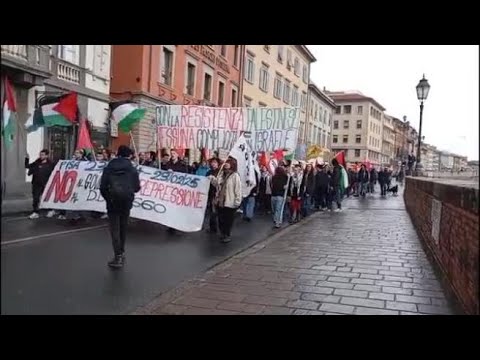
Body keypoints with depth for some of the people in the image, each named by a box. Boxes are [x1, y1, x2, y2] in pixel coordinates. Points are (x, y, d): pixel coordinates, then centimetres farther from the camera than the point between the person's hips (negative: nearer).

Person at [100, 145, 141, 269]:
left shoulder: (108, 168, 1)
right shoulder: (132, 169, 1)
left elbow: (103, 186, -2)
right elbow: (136, 187, 0)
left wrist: (108, 198, 14)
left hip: (113, 201, -1)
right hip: (127, 201, 1)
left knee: (115, 228, 1)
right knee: (123, 227, 17)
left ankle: (118, 257, -5)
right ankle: (121, 252, 24)